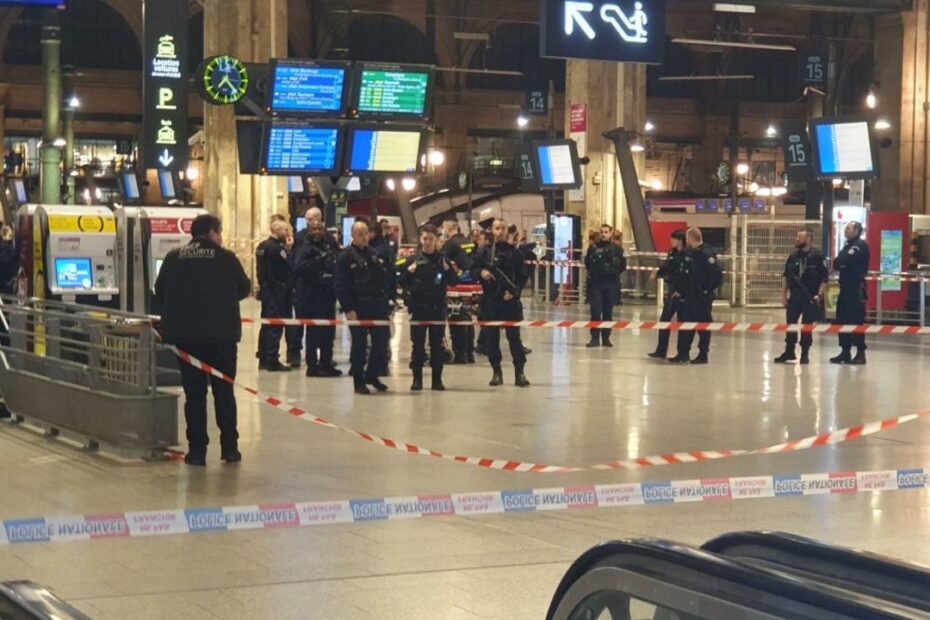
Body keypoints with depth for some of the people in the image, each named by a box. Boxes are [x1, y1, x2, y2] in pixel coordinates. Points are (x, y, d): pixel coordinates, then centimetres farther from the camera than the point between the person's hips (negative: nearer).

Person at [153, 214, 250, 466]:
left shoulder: (173, 258, 1)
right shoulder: (227, 258, -5)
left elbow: (160, 293, 5)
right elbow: (244, 289, 6)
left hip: (185, 334, 1)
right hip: (222, 334, -1)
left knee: (194, 393, 5)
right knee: (224, 391, 10)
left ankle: (197, 449, 3)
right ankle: (229, 447, 10)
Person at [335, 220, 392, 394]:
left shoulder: (374, 254, 13)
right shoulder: (346, 257, -5)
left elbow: (386, 279, 17)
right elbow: (341, 286, -10)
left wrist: (388, 299, 8)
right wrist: (348, 309, -17)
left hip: (378, 307, 5)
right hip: (358, 309, -5)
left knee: (382, 341, 5)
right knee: (359, 346, 1)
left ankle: (372, 375, 22)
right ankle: (359, 382, 9)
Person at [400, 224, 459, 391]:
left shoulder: (443, 259, 4)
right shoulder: (413, 260, 3)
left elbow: (454, 282, 4)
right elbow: (402, 282, 4)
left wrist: (447, 269, -13)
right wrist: (409, 272, -15)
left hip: (438, 308, 0)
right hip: (418, 308, 0)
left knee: (437, 344, 4)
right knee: (418, 344, 2)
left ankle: (437, 379, 10)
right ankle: (417, 378, 8)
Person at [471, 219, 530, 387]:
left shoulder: (514, 252, 4)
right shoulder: (485, 251, 6)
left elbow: (522, 276, 4)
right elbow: (472, 270, 9)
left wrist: (515, 291, -11)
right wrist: (481, 273, -12)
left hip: (510, 300, -1)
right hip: (490, 300, 2)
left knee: (514, 336, -3)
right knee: (491, 338, 4)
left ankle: (519, 372, 0)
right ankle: (496, 372, 14)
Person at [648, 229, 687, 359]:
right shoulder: (672, 253, 8)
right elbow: (666, 268, 18)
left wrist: (680, 291, -17)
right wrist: (657, 273, 0)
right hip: (671, 292, 7)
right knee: (664, 320, 7)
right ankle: (661, 351, 14)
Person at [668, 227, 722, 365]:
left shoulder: (706, 254, -15)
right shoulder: (688, 254, 10)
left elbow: (718, 275, -18)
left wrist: (708, 290, -14)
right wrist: (681, 291, 16)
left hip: (702, 298, -9)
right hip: (689, 296, 9)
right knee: (686, 325, 10)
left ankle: (703, 355, 8)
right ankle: (683, 353, 17)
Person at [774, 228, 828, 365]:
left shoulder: (818, 257, -7)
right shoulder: (793, 257, 7)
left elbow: (824, 278, -8)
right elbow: (785, 276, 12)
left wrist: (819, 295, -15)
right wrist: (783, 294, 6)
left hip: (810, 297, -4)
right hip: (794, 296, 4)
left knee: (807, 326, 3)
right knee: (790, 324, 5)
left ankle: (805, 354, 12)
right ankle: (789, 352, 14)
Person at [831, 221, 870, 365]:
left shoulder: (861, 245, -9)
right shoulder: (848, 245, 21)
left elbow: (844, 261, -18)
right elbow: (840, 262, 15)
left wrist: (837, 262, 1)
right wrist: (838, 264, -6)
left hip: (856, 288, -9)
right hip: (846, 287, 9)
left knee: (856, 321, -9)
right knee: (842, 320, 10)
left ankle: (860, 353, -7)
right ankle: (845, 352, 16)